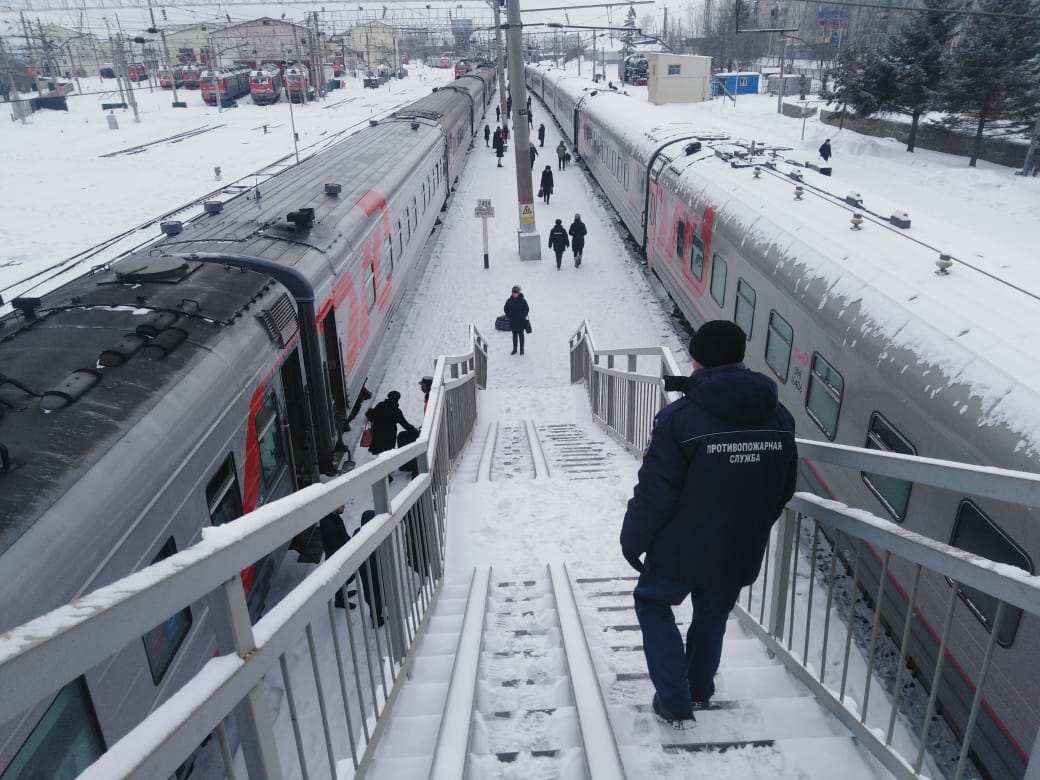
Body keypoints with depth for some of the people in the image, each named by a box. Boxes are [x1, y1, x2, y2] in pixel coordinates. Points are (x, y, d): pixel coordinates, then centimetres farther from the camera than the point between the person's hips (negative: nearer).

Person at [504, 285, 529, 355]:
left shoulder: (522, 300, -12)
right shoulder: (509, 300, -5)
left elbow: (527, 309, -4)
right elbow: (505, 309, 9)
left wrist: (522, 316, -11)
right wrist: (508, 315, 0)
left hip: (521, 321, -2)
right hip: (512, 321, 2)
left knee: (521, 334, 9)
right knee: (514, 335, 13)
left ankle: (522, 349, 20)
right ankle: (514, 349, 23)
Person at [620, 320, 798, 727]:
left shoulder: (679, 418, -23)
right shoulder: (779, 418, -5)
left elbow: (654, 495, -21)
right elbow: (783, 491, 6)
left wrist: (632, 541, -4)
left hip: (682, 550, -4)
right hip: (740, 554, 5)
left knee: (653, 603, 22)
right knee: (712, 615, 28)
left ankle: (674, 702, 20)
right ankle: (699, 688, 48)